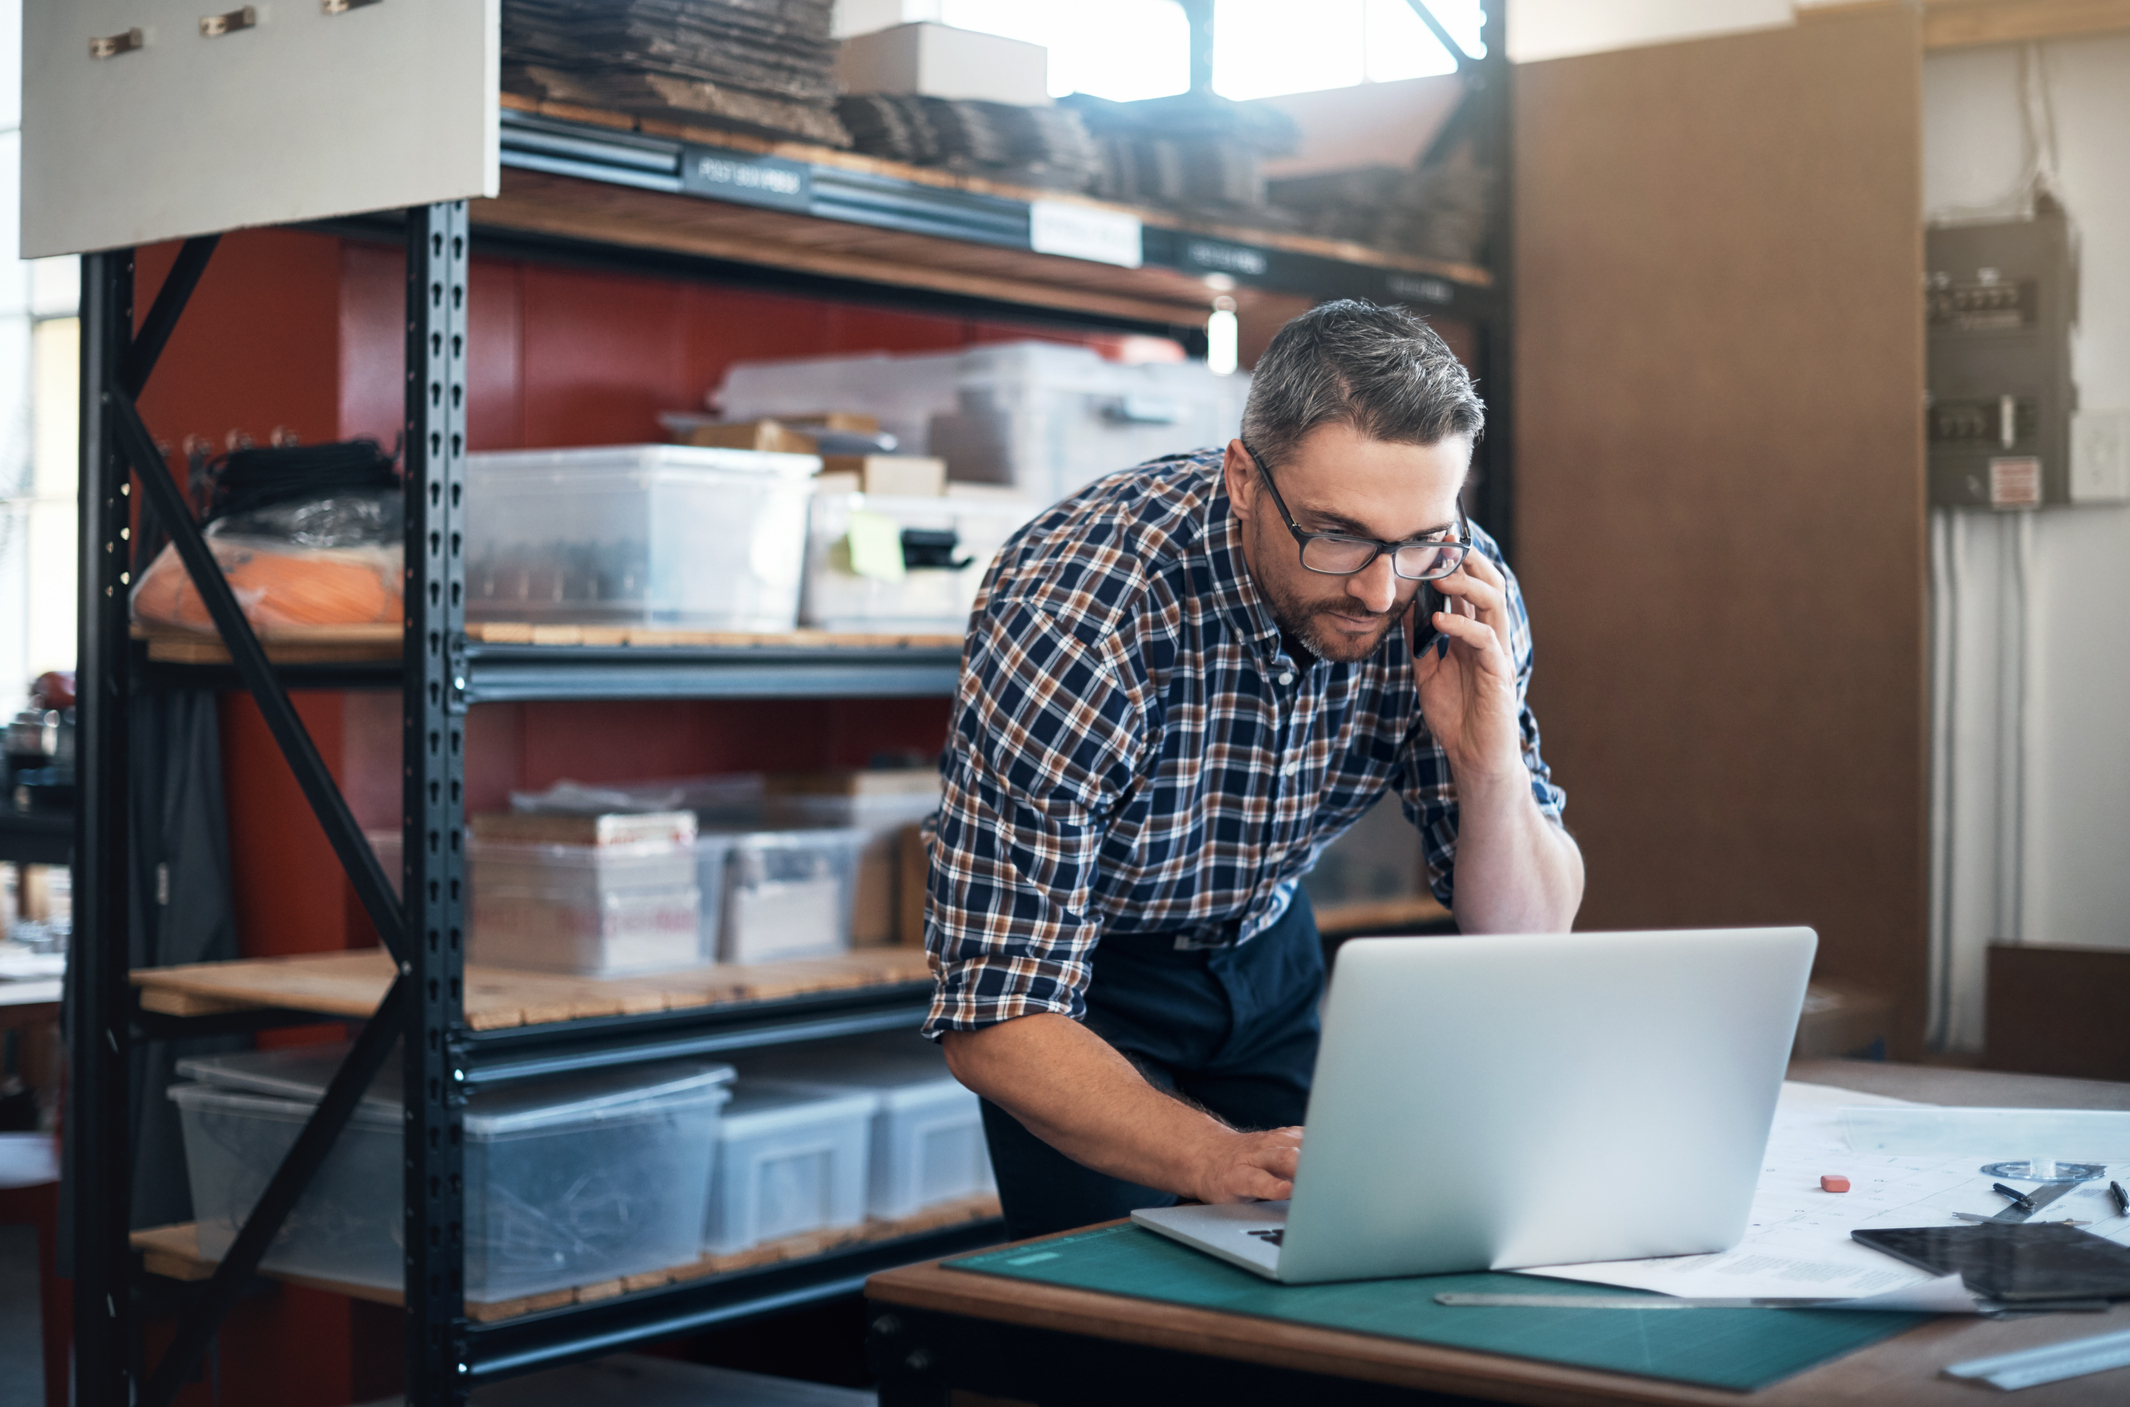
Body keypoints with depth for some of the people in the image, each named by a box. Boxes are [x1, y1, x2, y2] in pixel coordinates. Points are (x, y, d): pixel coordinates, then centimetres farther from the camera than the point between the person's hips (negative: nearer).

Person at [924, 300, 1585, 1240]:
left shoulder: (1457, 592, -21)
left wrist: (1489, 762, -32)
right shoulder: (1069, 622, -35)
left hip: (1266, 945, 4)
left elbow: (1525, 940, -13)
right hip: (1083, 974, -4)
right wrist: (1220, 1160, -48)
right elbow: (995, 1020, -33)